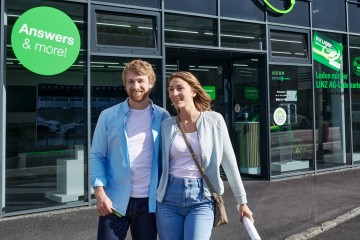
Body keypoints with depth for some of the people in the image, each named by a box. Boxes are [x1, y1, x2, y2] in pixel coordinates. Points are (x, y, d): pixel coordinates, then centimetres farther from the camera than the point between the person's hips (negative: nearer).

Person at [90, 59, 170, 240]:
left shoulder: (163, 117, 3)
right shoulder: (108, 116, 1)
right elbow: (97, 156, 0)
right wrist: (100, 193, -11)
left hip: (149, 200, 1)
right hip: (114, 200, -1)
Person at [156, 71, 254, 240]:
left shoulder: (214, 120, -2)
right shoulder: (166, 125, 4)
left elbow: (229, 163, 1)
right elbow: (160, 164, 11)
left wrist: (242, 201, 3)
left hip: (201, 198, -2)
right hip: (169, 197, 3)